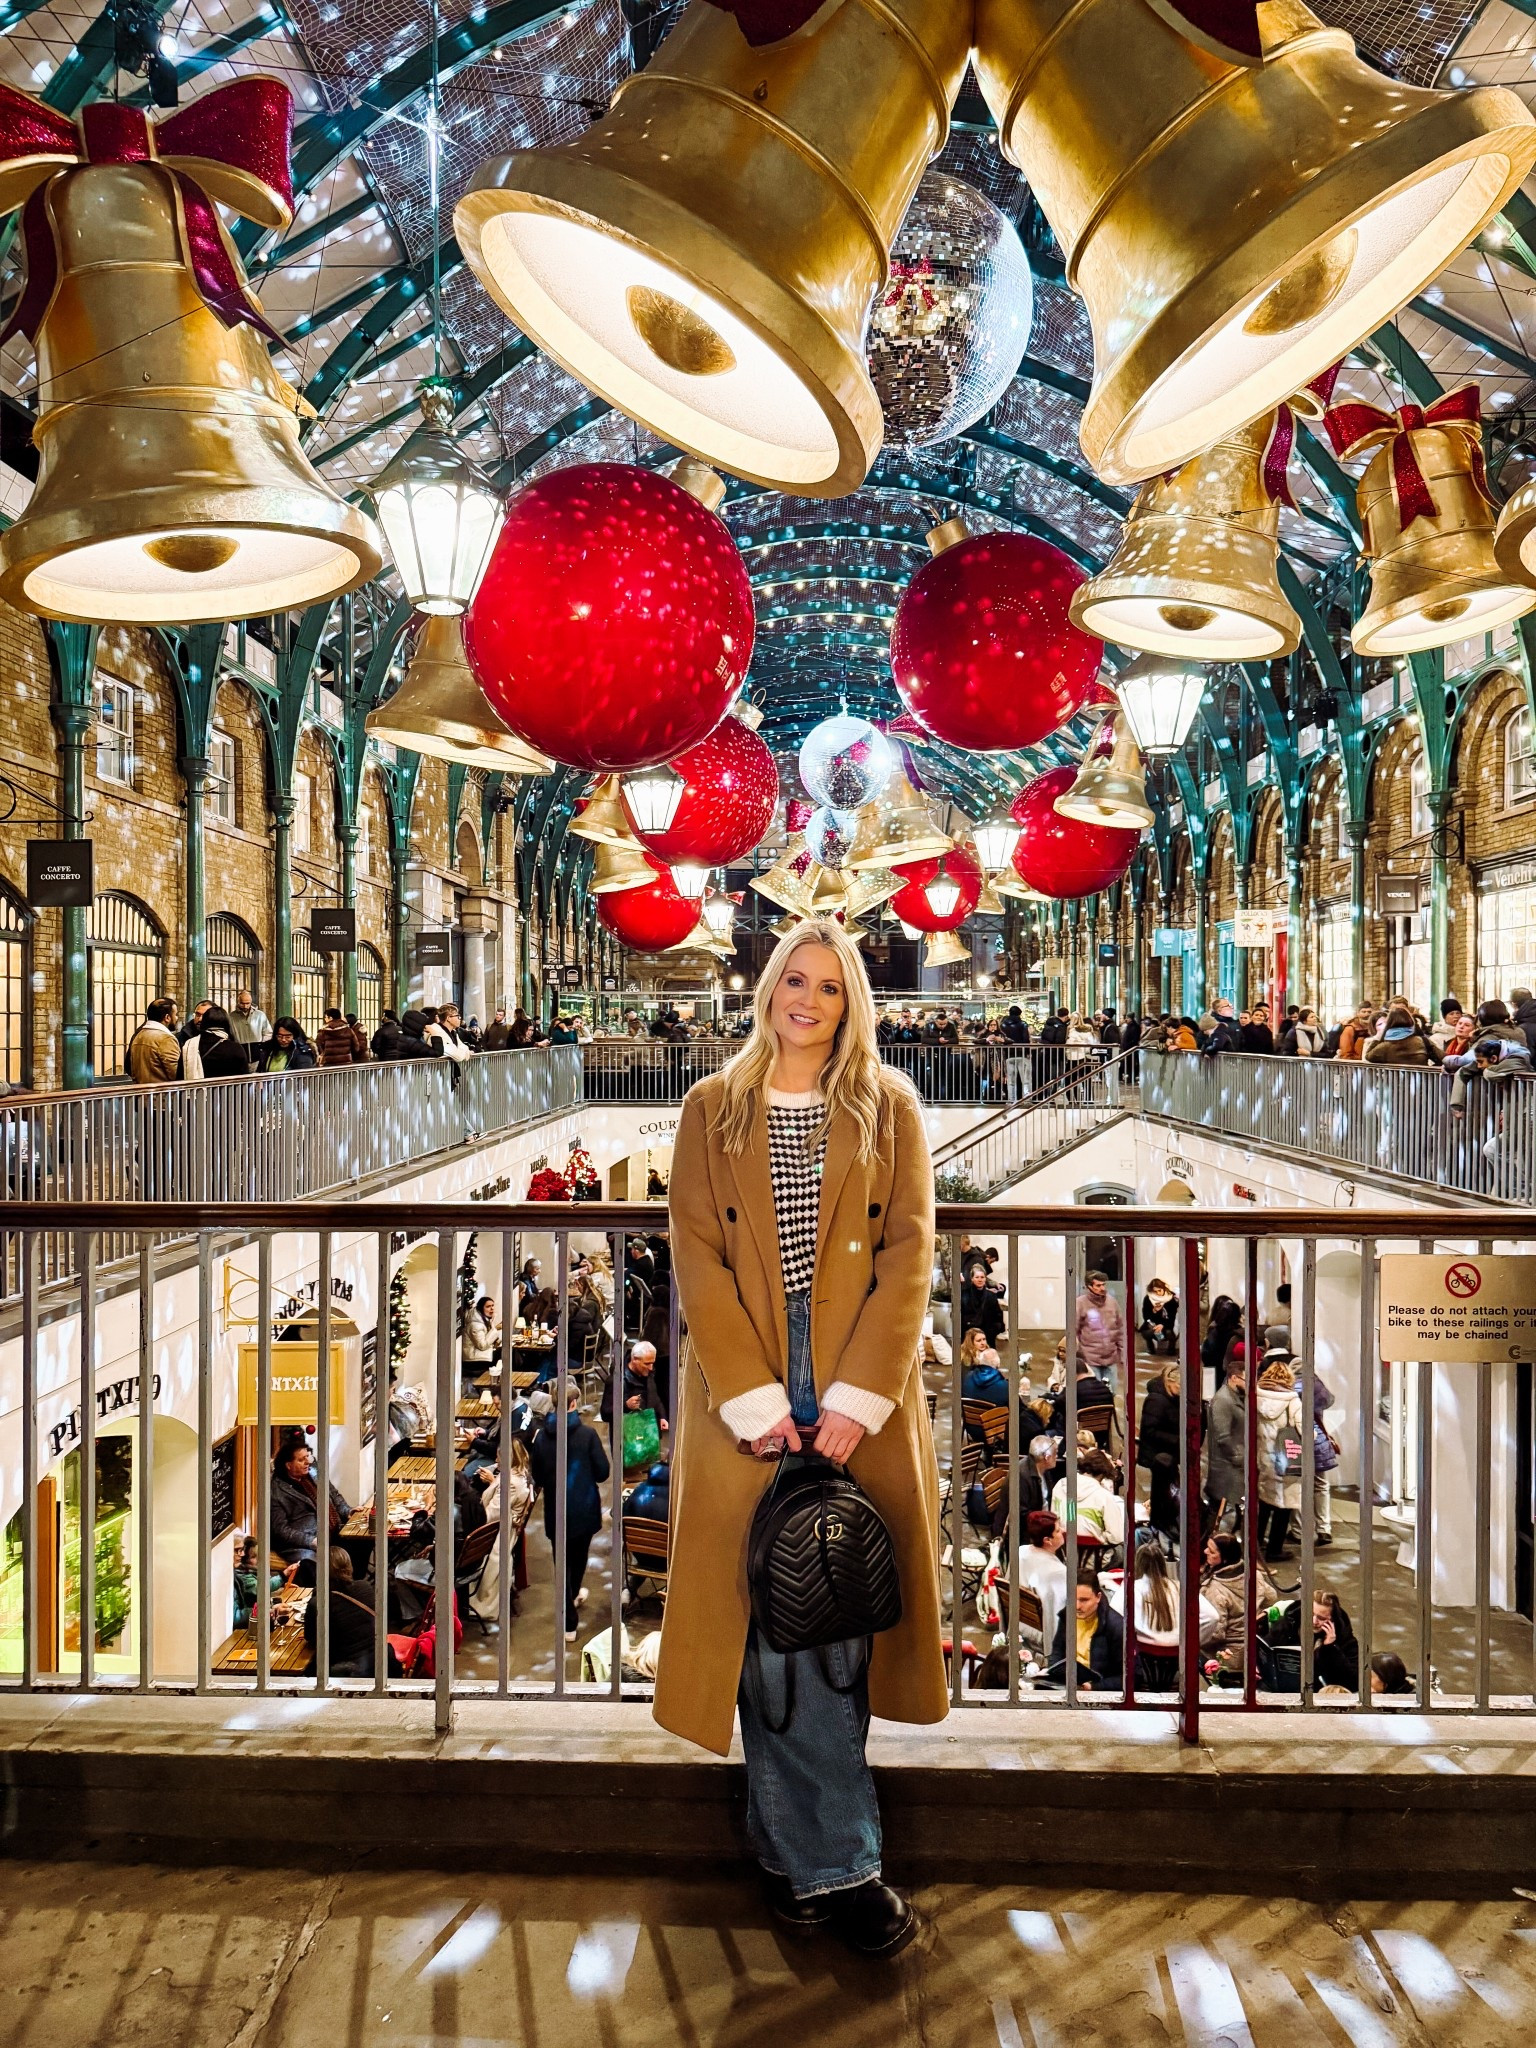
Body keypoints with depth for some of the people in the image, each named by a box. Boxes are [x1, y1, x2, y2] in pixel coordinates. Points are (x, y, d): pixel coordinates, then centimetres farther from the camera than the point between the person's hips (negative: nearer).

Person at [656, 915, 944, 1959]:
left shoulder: (890, 1108, 5)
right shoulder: (712, 1109, 5)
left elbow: (909, 1253, -2)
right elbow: (698, 1259, -2)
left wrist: (856, 1397, -12)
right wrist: (755, 1400, -11)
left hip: (863, 1395, 1)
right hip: (748, 1393, 0)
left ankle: (795, 1848, 24)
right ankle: (835, 1864, 14)